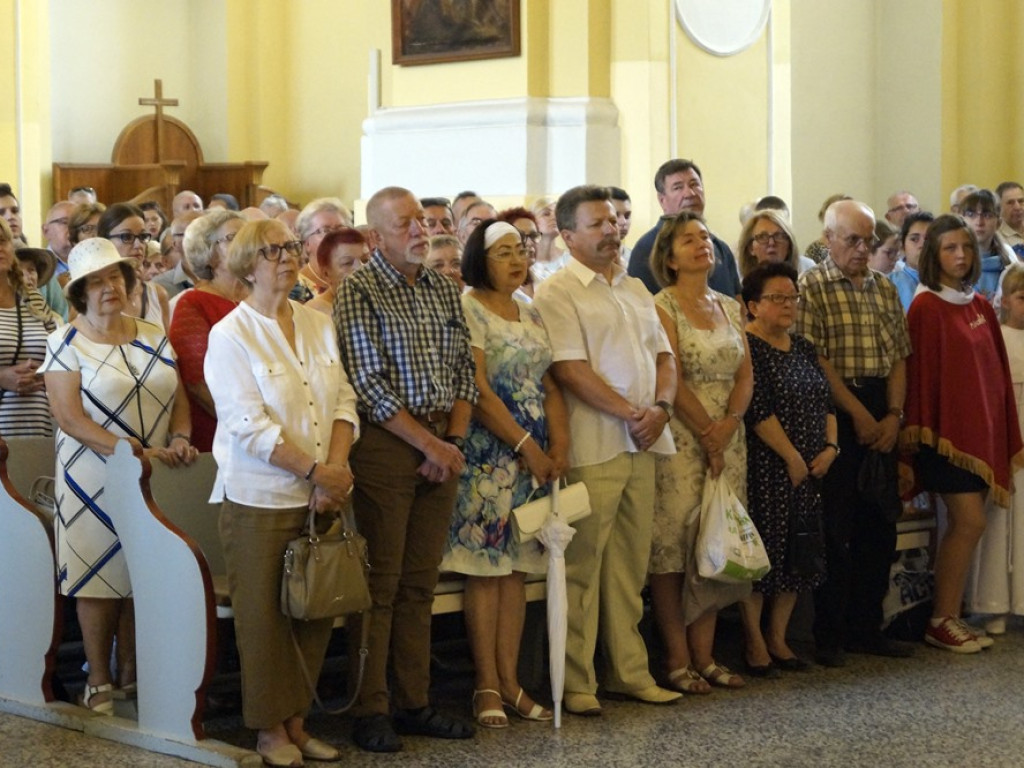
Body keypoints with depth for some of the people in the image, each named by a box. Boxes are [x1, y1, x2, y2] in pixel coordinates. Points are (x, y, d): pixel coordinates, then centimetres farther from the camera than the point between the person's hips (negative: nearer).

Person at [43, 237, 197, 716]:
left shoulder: (153, 337, 8)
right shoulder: (66, 343, -6)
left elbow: (179, 397, 10)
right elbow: (70, 418, -14)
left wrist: (179, 438, -12)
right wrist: (137, 451, -21)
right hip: (94, 479, -4)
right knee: (100, 576, 2)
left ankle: (131, 672, 19)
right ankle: (99, 681, 13)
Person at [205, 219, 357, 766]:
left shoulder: (319, 326, 10)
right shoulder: (229, 336, -7)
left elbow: (344, 402, 6)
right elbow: (250, 426, -15)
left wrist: (337, 466, -9)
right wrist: (315, 470, -16)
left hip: (321, 495, 5)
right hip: (260, 499, -5)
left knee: (315, 613, 7)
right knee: (265, 618, 1)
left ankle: (297, 723, 19)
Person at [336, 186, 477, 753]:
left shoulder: (444, 290, 13)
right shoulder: (359, 292, -7)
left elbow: (463, 369, 13)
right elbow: (367, 383, -13)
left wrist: (453, 439, -1)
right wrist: (427, 444, -13)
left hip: (442, 445, 6)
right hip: (387, 445, -6)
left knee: (420, 582, 10)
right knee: (380, 582, -3)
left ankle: (414, 702, 16)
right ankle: (370, 710, 2)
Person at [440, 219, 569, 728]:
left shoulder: (531, 315, 15)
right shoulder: (467, 309, -7)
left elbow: (550, 386, 12)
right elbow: (478, 390, -14)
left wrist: (559, 445, -3)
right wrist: (525, 446, -15)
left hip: (536, 454, 7)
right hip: (489, 453, -7)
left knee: (516, 566, 7)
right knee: (485, 566, -4)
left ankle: (509, 680, 11)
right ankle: (487, 686, 1)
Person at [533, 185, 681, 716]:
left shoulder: (635, 290, 18)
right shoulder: (556, 292, -6)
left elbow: (664, 356, 16)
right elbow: (570, 370, -14)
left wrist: (661, 407, -3)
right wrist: (630, 413, -15)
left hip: (642, 443, 7)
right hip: (593, 447, -7)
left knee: (630, 565, 11)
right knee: (583, 566, -4)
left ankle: (629, 671, 19)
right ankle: (576, 683, 2)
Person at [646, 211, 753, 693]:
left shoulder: (729, 307, 15)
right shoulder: (662, 306, -5)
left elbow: (745, 375, 9)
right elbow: (672, 381, -11)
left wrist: (728, 425, -7)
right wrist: (706, 434, -11)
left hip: (727, 440, 6)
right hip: (680, 440, -6)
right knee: (673, 544, -6)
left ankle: (704, 656, 12)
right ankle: (677, 661, -1)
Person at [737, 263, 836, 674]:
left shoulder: (803, 348, 15)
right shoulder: (746, 346, -10)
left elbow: (826, 402, 16)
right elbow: (757, 409, -17)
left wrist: (830, 446, 0)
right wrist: (792, 458, -16)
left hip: (808, 470, 8)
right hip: (765, 467, -8)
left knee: (798, 553, 8)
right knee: (761, 551, -4)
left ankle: (778, 639, 17)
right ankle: (754, 642, 3)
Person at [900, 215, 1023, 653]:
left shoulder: (980, 308, 13)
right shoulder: (926, 307, -8)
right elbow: (920, 374, -9)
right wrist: (921, 433, -11)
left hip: (981, 426, 7)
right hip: (947, 427, -7)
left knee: (964, 525, 6)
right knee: (970, 521, -10)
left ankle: (950, 617, 12)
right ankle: (941, 621, -1)